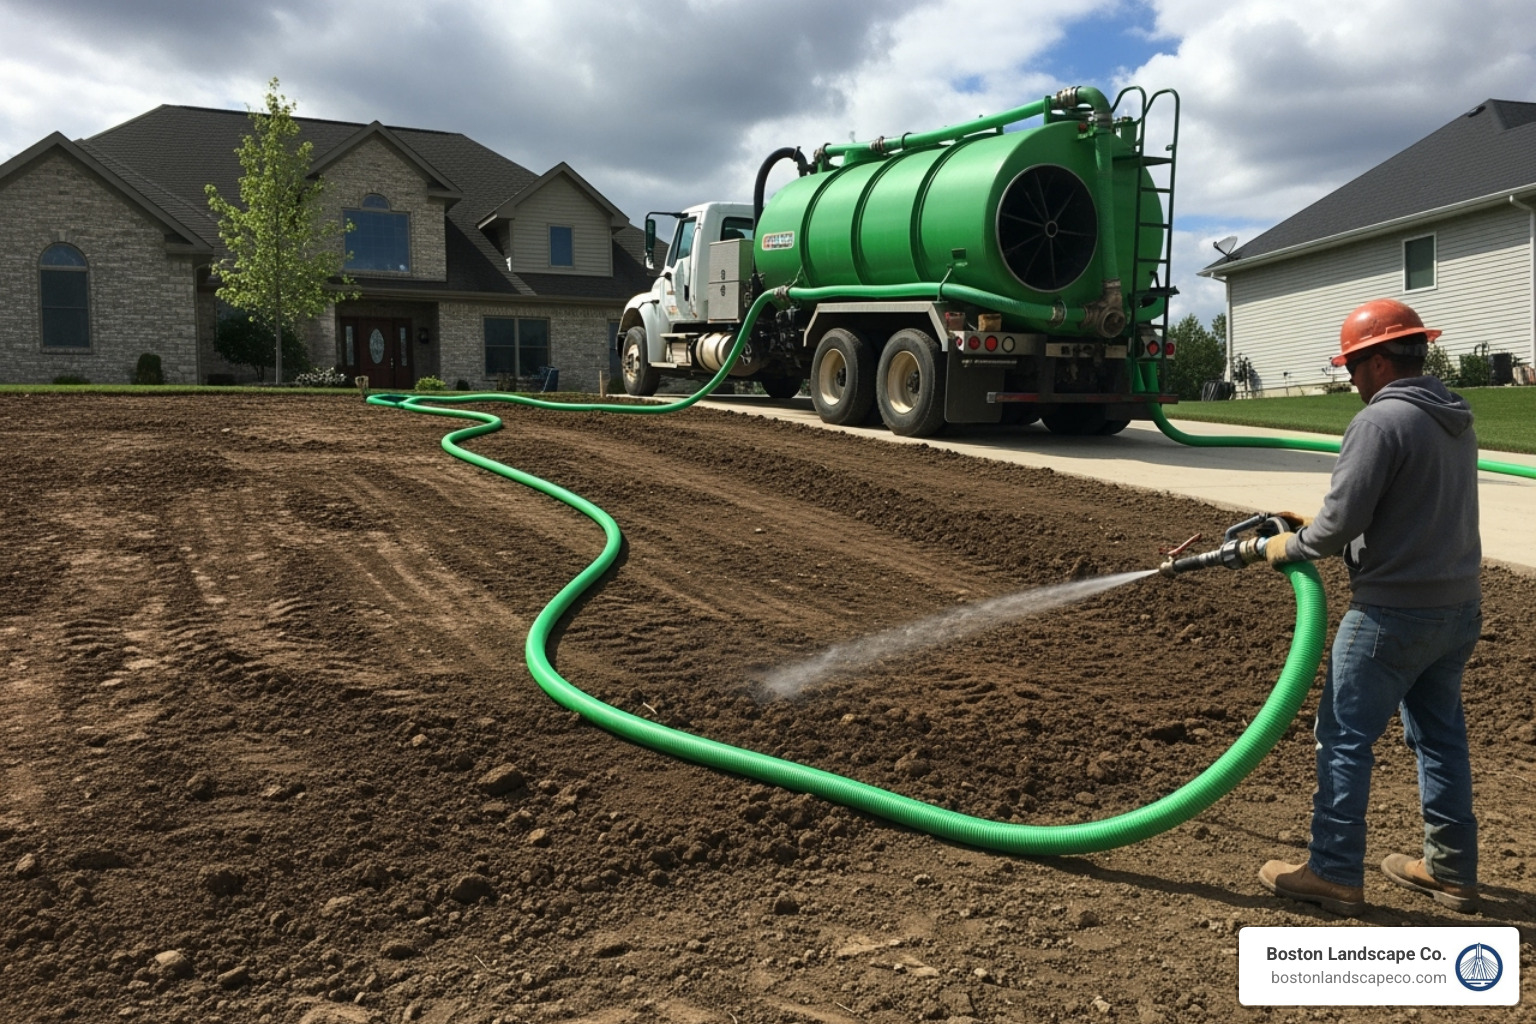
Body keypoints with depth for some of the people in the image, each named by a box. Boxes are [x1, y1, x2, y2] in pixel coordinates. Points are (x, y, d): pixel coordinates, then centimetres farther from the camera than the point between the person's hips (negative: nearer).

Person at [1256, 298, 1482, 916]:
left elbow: (1342, 522, -20)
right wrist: (1314, 526, 17)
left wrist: (1290, 548, -2)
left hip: (1394, 614, -9)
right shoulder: (1456, 420, 12)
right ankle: (1452, 871, 27)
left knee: (1345, 738, 0)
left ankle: (1334, 874, 7)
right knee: (1441, 737, 17)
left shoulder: (1381, 421, -17)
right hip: (1459, 609, 9)